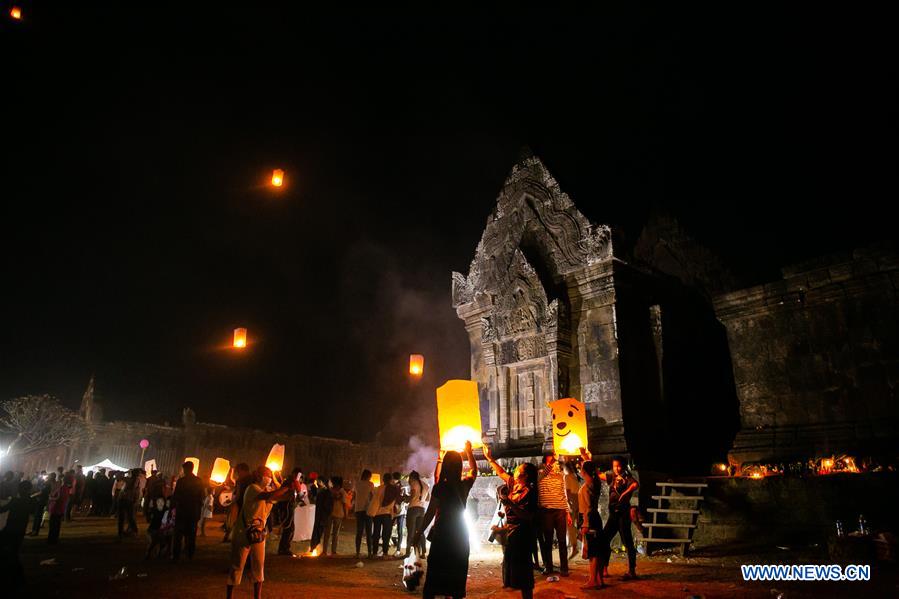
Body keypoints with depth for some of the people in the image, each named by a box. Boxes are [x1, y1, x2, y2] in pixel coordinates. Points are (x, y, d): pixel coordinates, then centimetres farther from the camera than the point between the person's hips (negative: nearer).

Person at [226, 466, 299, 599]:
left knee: (259, 566, 9)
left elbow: (282, 497, 0)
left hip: (258, 533, 7)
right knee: (237, 567, 3)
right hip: (243, 533, -7)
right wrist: (287, 487, -30)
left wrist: (291, 490, -19)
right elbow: (269, 496, -33)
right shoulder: (252, 488, -17)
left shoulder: (267, 490, 7)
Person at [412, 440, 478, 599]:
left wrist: (419, 534, 3)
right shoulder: (465, 484, -2)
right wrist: (469, 450, 29)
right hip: (460, 536, 4)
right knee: (457, 578, 13)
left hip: (441, 535, -3)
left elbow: (430, 512, -9)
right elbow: (474, 470, 19)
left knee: (433, 578, 4)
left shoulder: (440, 487, -12)